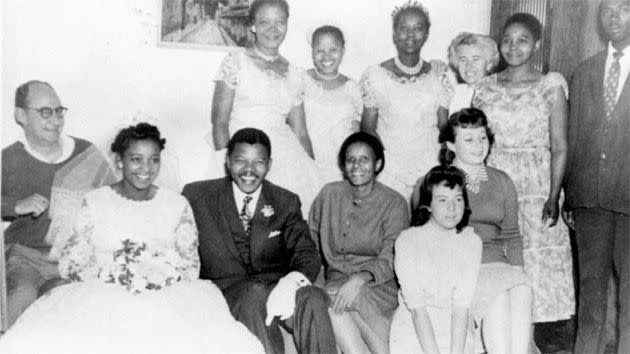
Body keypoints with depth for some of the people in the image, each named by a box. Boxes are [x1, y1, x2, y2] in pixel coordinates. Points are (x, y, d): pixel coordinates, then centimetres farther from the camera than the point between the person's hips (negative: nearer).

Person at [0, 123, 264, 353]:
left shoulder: (177, 205, 10)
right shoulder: (94, 203, 8)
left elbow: (190, 266, 8)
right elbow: (71, 263, 4)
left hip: (167, 302, 0)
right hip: (103, 302, 0)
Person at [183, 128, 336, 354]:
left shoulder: (286, 202, 11)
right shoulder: (198, 196, 7)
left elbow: (307, 254, 1)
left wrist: (294, 278, -23)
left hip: (277, 284, 2)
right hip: (226, 290, -1)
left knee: (312, 299, -31)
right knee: (256, 294, -35)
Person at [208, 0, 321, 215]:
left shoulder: (295, 74, 13)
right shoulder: (235, 63, 1)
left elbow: (300, 132, 14)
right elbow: (219, 122, -4)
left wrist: (313, 171, 7)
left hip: (286, 155, 3)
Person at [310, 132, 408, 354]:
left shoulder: (394, 203, 1)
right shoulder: (329, 194, 10)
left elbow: (389, 260, -8)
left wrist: (359, 279, -27)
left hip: (378, 286, -3)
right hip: (336, 280, 3)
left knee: (333, 298, -32)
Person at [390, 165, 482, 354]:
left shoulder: (471, 241, 0)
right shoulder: (407, 241, -6)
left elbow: (462, 305, -8)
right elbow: (416, 307, -12)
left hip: (457, 333, 1)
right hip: (413, 331, -1)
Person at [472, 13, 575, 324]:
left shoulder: (551, 86, 1)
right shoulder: (485, 88, 7)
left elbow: (559, 147, -2)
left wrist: (553, 197, -11)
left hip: (535, 188, -2)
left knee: (534, 261, 0)